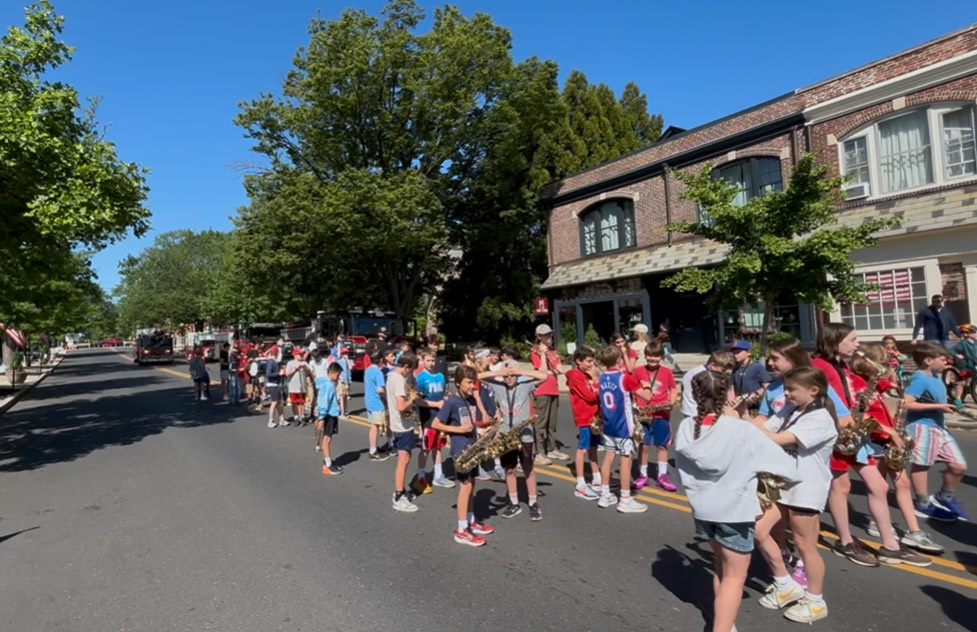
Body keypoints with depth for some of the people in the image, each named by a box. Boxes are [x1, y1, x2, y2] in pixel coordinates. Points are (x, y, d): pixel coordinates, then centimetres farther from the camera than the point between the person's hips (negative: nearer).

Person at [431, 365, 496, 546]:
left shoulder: (472, 399, 7)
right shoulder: (452, 402, -15)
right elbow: (435, 424, -15)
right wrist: (458, 429, -19)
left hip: (471, 446, 8)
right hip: (460, 449, -8)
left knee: (471, 485, 15)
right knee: (465, 486, -5)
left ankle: (471, 522, 28)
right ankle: (461, 531, 3)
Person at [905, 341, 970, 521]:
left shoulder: (935, 376, 10)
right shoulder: (920, 379, -18)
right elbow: (906, 404, -27)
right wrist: (937, 407, -21)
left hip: (939, 426, 9)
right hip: (922, 427, -9)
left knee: (959, 466, 11)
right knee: (920, 465, 4)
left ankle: (944, 498, 32)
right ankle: (924, 505, 15)